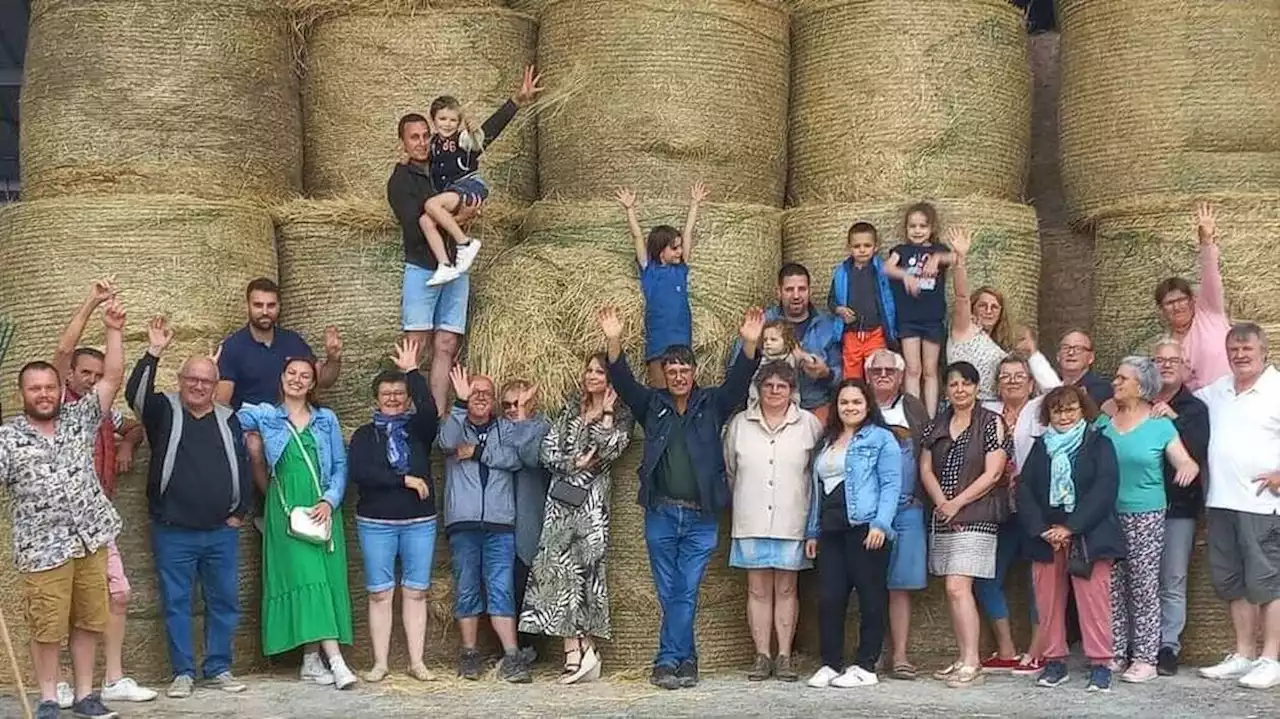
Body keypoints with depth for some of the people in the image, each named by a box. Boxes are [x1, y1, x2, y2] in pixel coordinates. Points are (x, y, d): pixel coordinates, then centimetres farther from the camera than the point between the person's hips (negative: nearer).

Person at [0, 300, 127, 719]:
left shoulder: (79, 419, 5)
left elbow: (112, 379, -1)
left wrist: (113, 331, -9)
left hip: (92, 541, 3)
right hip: (43, 549, -3)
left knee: (88, 622, 10)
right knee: (47, 628, 3)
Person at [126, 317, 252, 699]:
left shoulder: (228, 420, 9)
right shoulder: (164, 412, 1)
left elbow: (243, 467, 12)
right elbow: (135, 394, -19)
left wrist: (240, 512, 6)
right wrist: (153, 353, -27)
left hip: (222, 532, 3)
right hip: (173, 532, -3)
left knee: (224, 602, 7)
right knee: (176, 603, 3)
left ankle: (219, 668, 18)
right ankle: (183, 672, 11)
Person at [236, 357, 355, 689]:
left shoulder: (327, 419, 12)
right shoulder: (264, 416, 9)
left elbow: (340, 466, 9)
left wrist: (329, 501, -5)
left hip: (322, 509, 2)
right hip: (286, 510, -2)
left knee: (325, 577, -2)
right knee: (306, 578, -11)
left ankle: (311, 660, 4)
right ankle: (335, 660, -17)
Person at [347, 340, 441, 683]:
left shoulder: (418, 430, 7)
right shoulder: (364, 435, 6)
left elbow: (430, 410, -16)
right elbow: (358, 472, -11)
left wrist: (412, 371, -17)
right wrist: (405, 480, -14)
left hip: (419, 522, 1)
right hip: (376, 523, 0)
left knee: (415, 592, 2)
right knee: (379, 593, 1)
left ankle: (417, 661, 7)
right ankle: (380, 663, 6)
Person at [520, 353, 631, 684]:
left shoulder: (620, 415, 7)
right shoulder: (571, 409, 18)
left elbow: (610, 448, -11)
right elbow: (548, 450, 10)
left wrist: (606, 413, -5)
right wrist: (576, 464, -4)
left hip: (592, 499, -4)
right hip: (562, 497, 4)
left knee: (580, 566, -9)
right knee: (560, 564, -6)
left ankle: (577, 651, -5)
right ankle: (581, 651, -6)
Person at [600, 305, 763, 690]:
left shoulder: (712, 405, 5)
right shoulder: (652, 405, 6)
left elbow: (738, 382, -8)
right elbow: (623, 382, -6)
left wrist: (749, 344, -25)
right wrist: (614, 342, -22)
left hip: (701, 517, -1)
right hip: (661, 514, 1)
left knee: (686, 593, -2)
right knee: (669, 594, 5)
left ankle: (668, 662, 3)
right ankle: (686, 660, 13)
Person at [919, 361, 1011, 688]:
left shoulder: (991, 423, -2)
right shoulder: (936, 426, 14)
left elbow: (992, 474, -9)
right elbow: (926, 469, 9)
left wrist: (956, 504, -11)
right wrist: (942, 503, -7)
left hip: (975, 517, -6)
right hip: (943, 518, 6)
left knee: (958, 587, -16)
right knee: (953, 591, 7)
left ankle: (972, 664, -14)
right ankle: (964, 659, 13)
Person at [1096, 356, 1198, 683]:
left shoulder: (1160, 426, 0)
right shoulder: (1103, 423, 11)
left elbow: (1186, 462, -5)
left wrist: (1189, 468, -26)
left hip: (1145, 517, -4)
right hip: (1108, 516, 4)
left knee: (1144, 588, -2)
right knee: (1112, 588, 6)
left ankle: (1145, 658, 4)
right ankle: (1115, 654, 14)